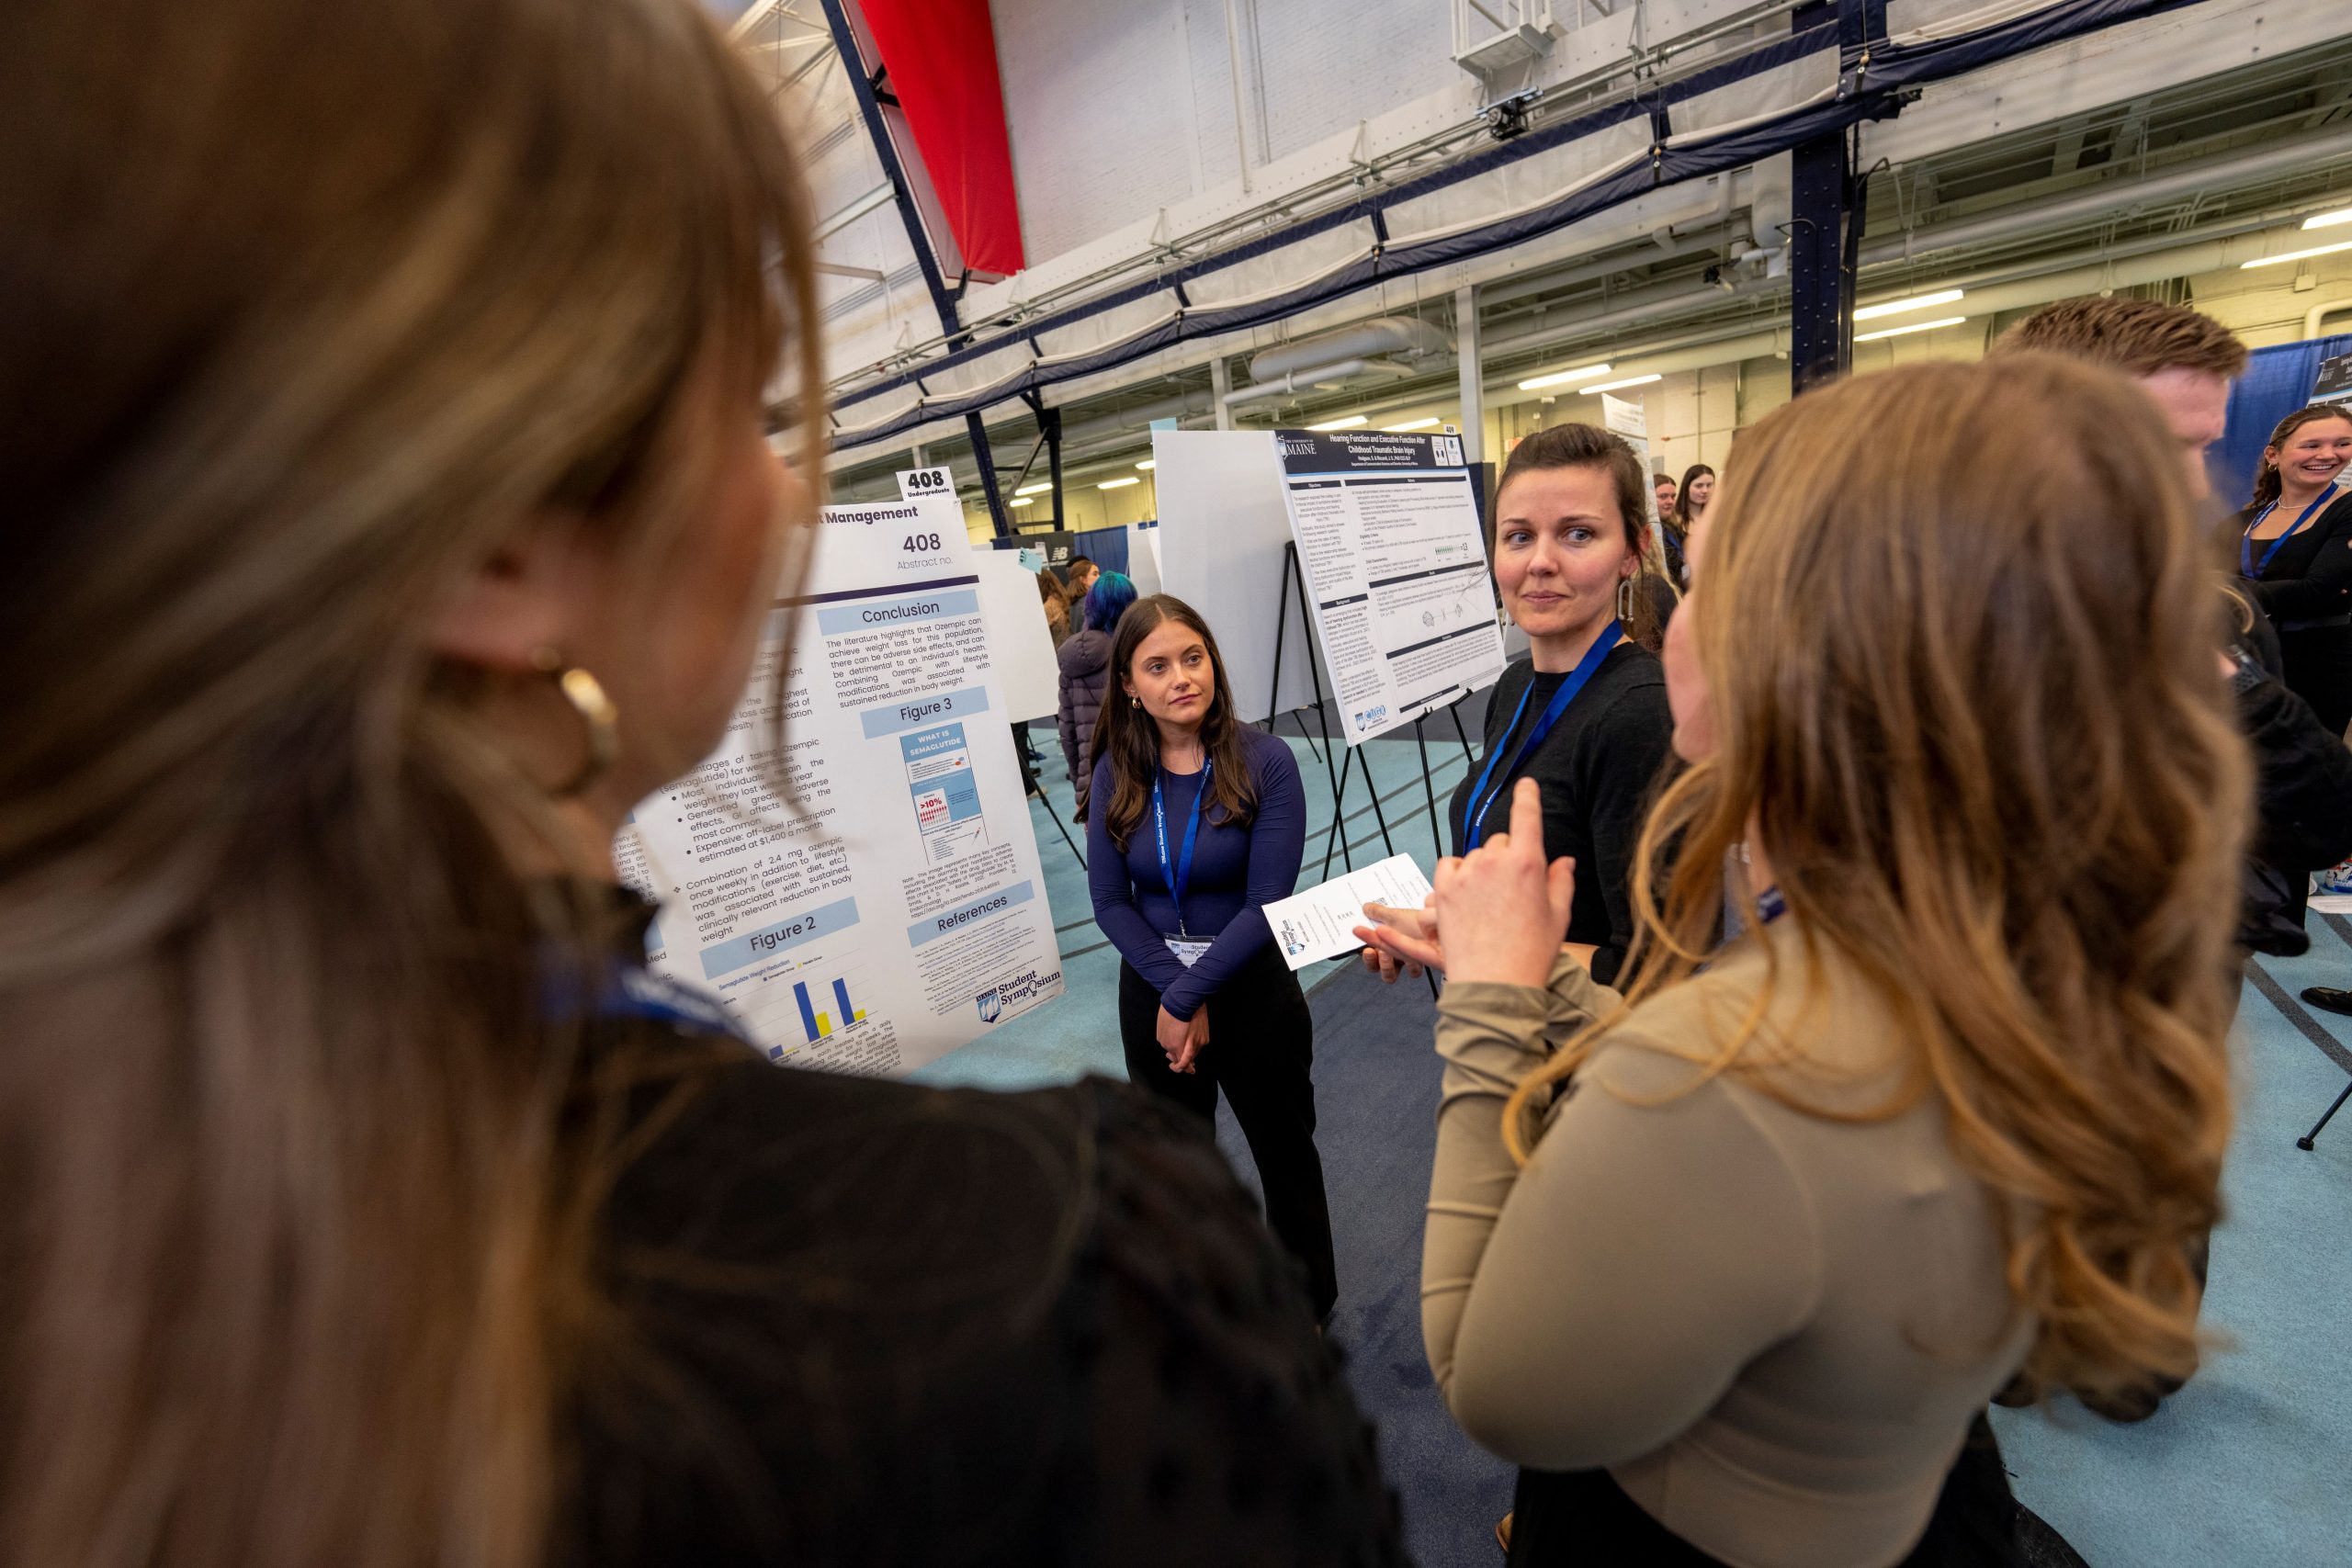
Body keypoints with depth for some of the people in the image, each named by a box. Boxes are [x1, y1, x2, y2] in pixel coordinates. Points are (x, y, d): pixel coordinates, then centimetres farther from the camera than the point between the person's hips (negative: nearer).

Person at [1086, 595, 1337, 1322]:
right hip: (1152, 989, 3)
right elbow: (1111, 902, -7)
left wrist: (1189, 996, -18)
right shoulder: (1117, 771, -8)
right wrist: (1172, 993, -15)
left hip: (1252, 986, -3)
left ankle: (1308, 1298, 45)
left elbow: (1267, 904, -19)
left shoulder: (1265, 761, -18)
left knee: (1281, 1146, 17)